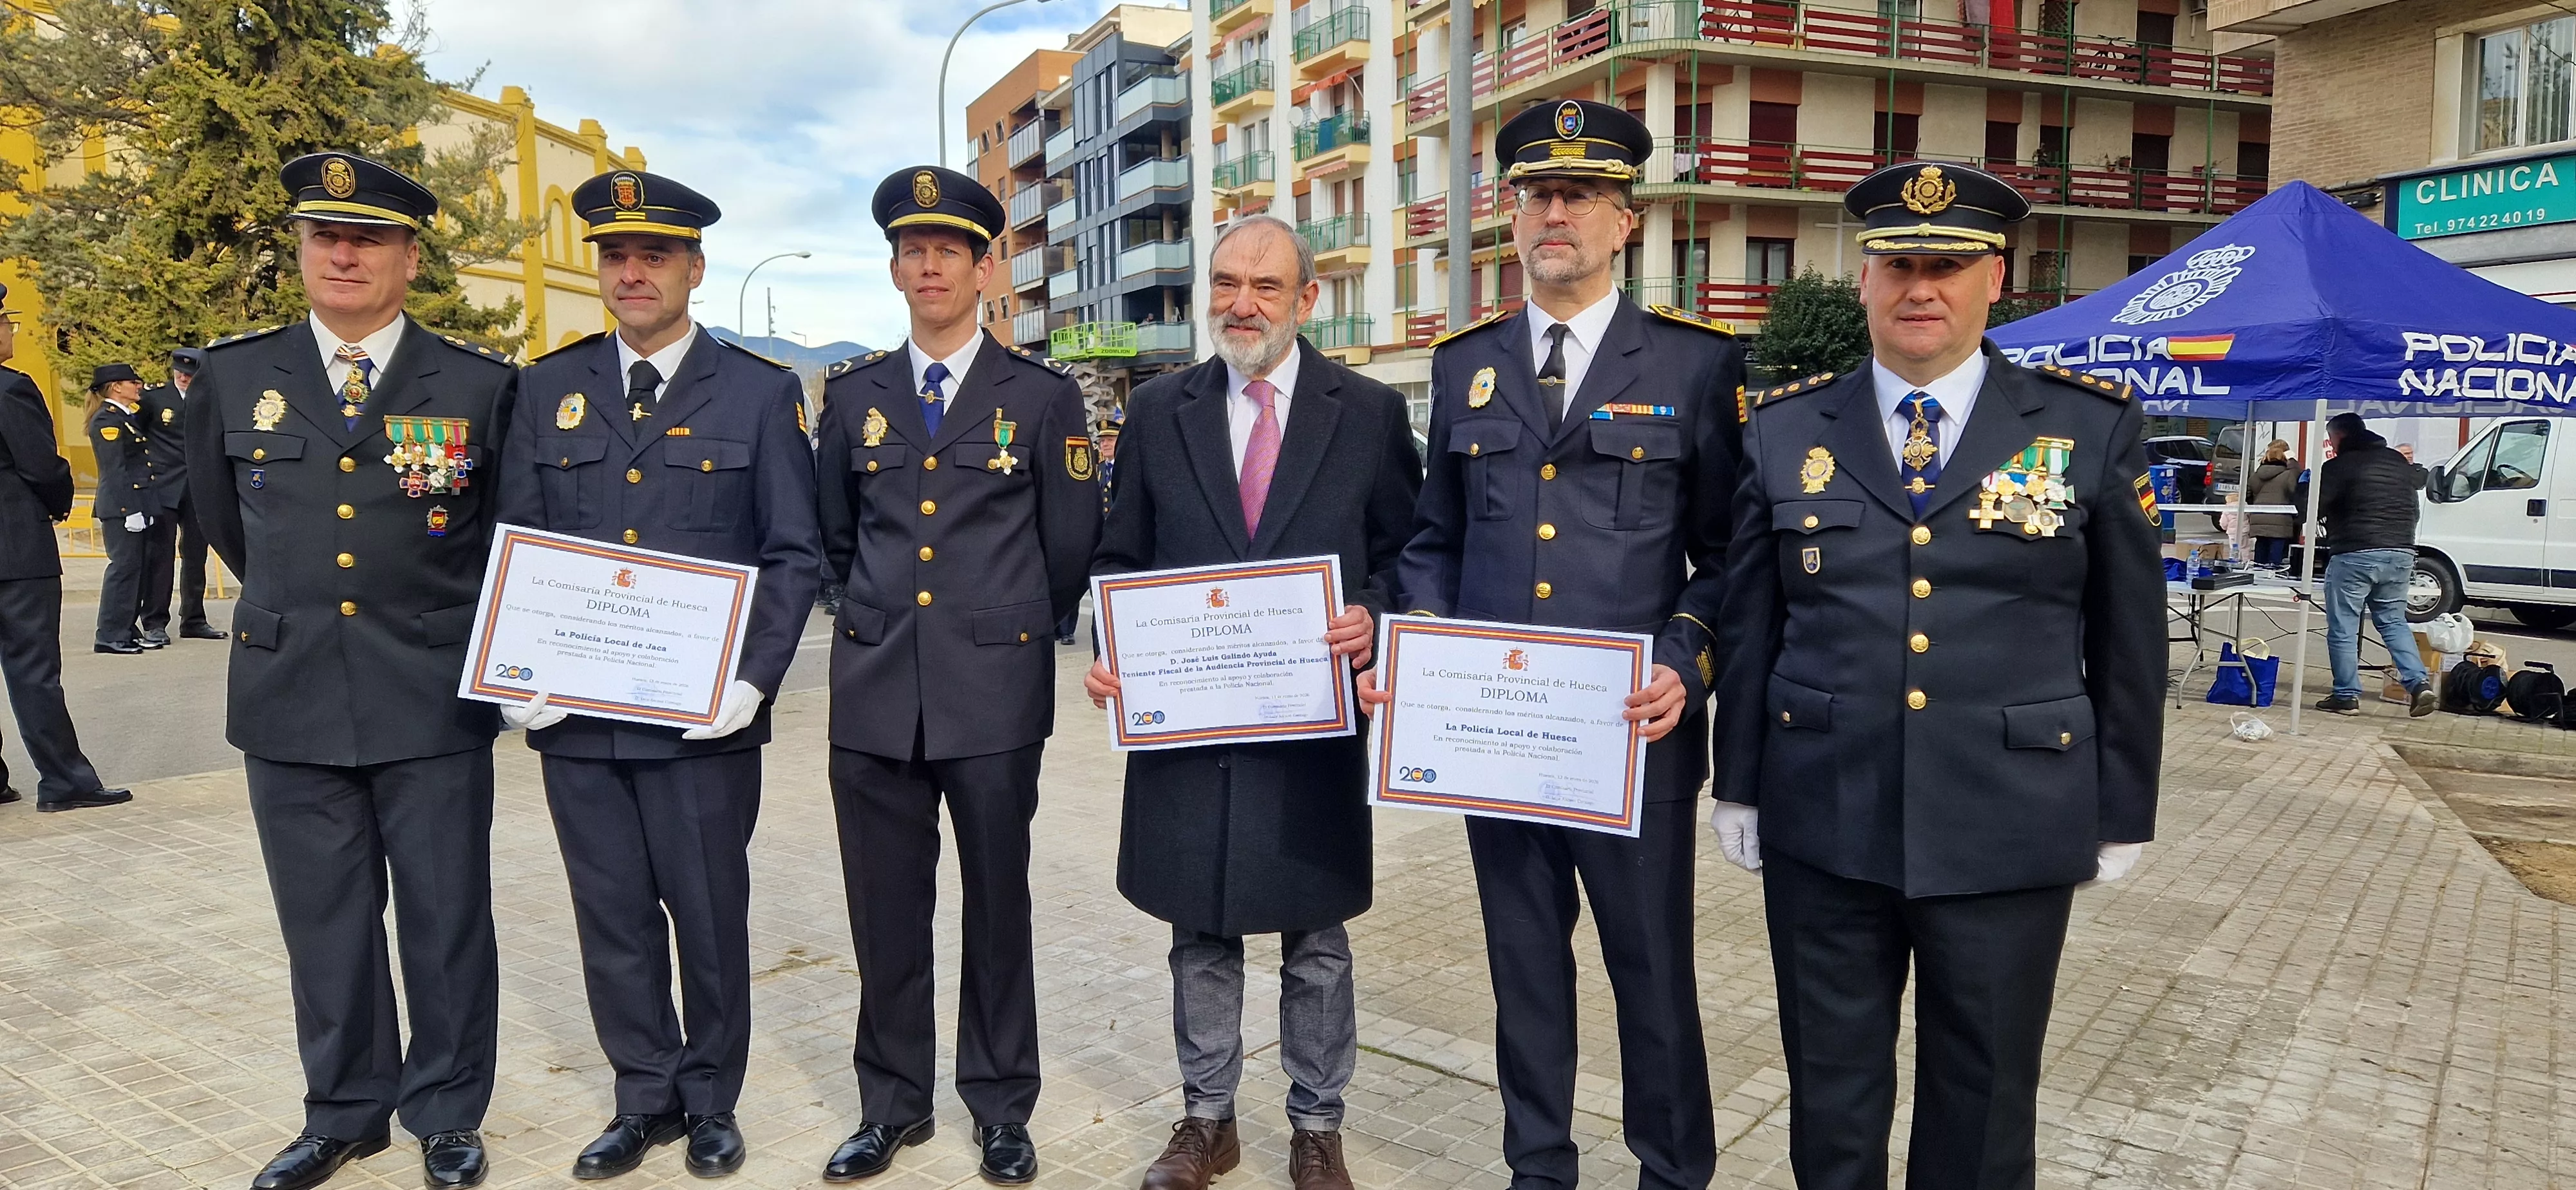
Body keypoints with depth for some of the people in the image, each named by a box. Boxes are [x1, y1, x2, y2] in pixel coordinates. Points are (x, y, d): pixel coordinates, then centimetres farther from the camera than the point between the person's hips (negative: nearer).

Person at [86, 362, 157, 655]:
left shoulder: (128, 415, 16)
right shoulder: (106, 419, -11)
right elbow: (116, 469, -17)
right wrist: (131, 509, -21)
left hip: (138, 504, 9)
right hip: (121, 506, -9)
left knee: (139, 566, 10)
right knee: (124, 566, -8)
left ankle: (128, 630, 16)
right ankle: (110, 636, -4)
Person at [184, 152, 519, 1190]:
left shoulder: (481, 385, -3)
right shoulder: (233, 377, 4)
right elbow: (224, 518, 20)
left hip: (434, 703, -2)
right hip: (288, 698, 2)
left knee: (446, 921, 7)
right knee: (324, 924, 13)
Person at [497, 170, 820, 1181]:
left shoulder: (760, 393, 0)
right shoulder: (547, 388, 9)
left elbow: (794, 554, -2)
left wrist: (754, 680, -12)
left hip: (702, 716, -2)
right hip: (576, 715, 3)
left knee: (710, 916, 9)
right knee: (613, 920, 12)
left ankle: (711, 1100, 28)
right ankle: (646, 1097, 29)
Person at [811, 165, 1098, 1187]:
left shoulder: (1043, 397, 1)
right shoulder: (852, 392, 9)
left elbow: (1070, 552, 5)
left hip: (995, 692, -2)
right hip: (874, 691, 3)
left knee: (998, 903, 9)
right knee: (885, 909, 10)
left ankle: (1001, 1105, 24)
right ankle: (892, 1102, 26)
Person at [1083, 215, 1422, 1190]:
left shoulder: (1369, 411, 1)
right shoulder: (1158, 410, 6)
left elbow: (1406, 552, 3)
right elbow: (1121, 559, 8)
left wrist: (1373, 617, -17)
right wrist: (1113, 654, -8)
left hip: (1315, 721, -1)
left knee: (1316, 943, 12)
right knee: (1200, 935, 15)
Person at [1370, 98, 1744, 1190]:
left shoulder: (1697, 364, -1)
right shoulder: (1464, 365, 9)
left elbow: (1727, 556, 0)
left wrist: (1683, 667, -16)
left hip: (1634, 733, -3)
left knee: (1652, 969, 10)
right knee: (1524, 962, 16)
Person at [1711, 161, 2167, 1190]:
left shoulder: (2092, 428, 0)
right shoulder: (1786, 430, 4)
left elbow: (2128, 638, 4)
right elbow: (1750, 625, 7)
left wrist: (2124, 813, 5)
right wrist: (1738, 785, 6)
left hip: (2010, 833, 0)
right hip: (1821, 825, 1)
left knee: (1984, 1107, 14)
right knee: (1831, 1101, 14)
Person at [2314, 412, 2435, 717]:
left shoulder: (2340, 466, -8)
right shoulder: (2399, 461, 15)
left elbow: (2313, 508, -11)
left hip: (2354, 556, -7)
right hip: (2401, 554, 7)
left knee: (2342, 628, 2)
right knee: (2394, 621, 16)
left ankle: (2347, 695, 4)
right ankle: (2419, 684, 3)